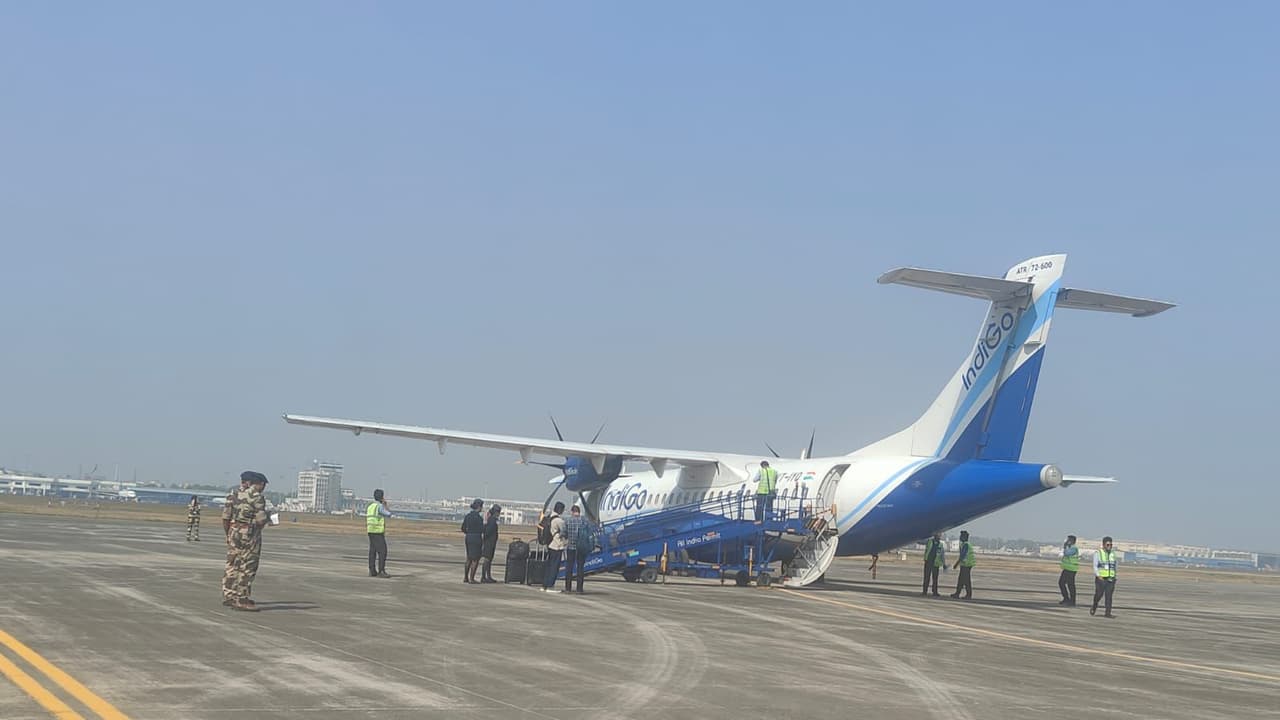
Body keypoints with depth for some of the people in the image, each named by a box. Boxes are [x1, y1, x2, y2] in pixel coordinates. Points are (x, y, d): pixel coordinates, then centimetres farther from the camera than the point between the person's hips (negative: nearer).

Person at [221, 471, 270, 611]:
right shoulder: (257, 497, -12)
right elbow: (261, 520, -17)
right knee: (247, 568, -1)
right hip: (249, 535, -7)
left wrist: (229, 534, 19)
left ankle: (228, 596, 20)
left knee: (232, 565, 14)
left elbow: (225, 518, 9)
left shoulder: (235, 495, 9)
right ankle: (241, 600, 0)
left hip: (234, 532, 7)